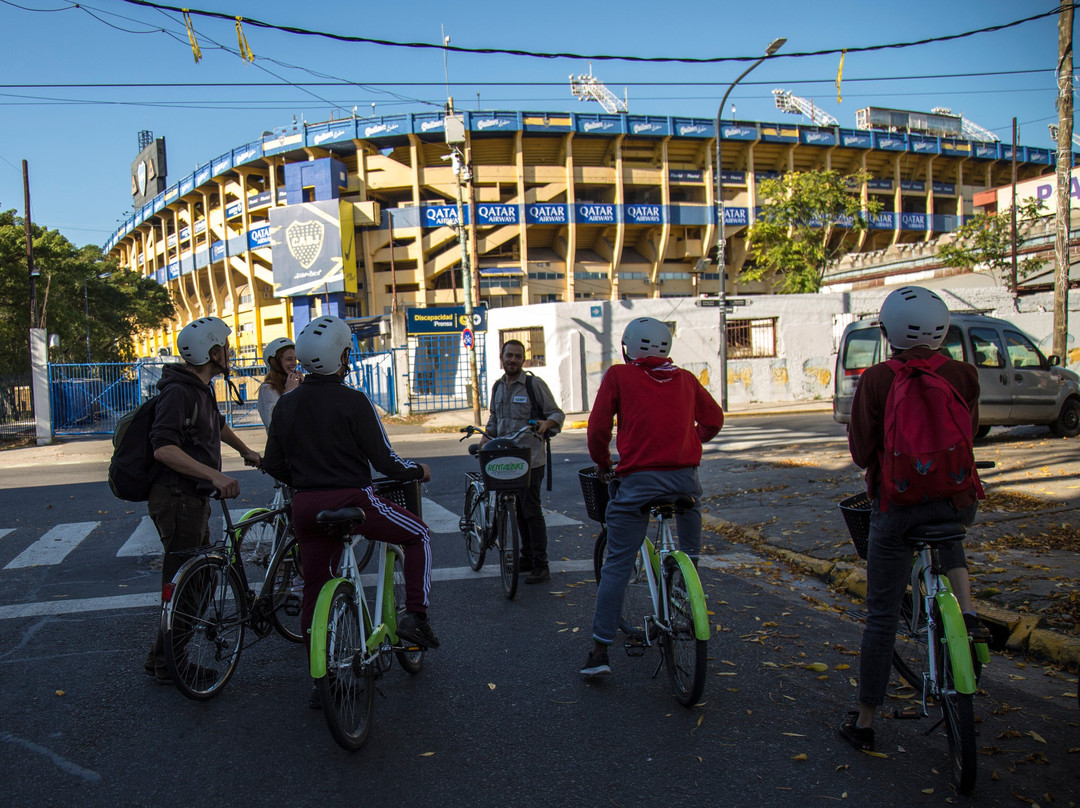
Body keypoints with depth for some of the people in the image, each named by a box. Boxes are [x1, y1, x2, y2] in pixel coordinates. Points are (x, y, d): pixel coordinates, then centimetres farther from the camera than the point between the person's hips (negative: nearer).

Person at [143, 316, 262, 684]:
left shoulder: (201, 389, 14)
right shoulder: (179, 391, -18)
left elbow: (217, 425, 34)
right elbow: (164, 448, -30)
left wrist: (245, 451, 46)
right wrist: (214, 475, -36)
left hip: (194, 498, 10)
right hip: (177, 499, -10)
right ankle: (166, 663, 12)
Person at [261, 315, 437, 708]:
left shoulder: (285, 404, 6)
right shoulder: (354, 402, -12)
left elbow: (272, 465, 10)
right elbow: (383, 460, -11)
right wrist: (419, 471, 7)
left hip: (306, 507, 6)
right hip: (352, 499, -5)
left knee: (314, 590, 16)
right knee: (418, 534, 16)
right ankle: (415, 616, 6)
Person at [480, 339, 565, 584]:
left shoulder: (535, 384, -7)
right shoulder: (498, 386, 13)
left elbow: (557, 413, -6)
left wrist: (547, 423, -27)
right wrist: (487, 437, 7)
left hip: (530, 458, -6)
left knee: (531, 511, -7)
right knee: (518, 511, 13)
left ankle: (541, 567, -1)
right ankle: (527, 558, 24)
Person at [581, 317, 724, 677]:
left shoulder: (618, 375, 5)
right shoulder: (685, 378, 14)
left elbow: (597, 428, 1)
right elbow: (713, 420, 19)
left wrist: (603, 464, 17)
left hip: (637, 478, -2)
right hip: (685, 477, 3)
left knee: (617, 565, 3)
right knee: (690, 553, 29)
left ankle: (600, 651, 3)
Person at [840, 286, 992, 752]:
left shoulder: (875, 380, -11)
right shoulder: (964, 375, -3)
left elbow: (861, 452, -6)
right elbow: (969, 435, 12)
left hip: (896, 504, -2)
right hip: (958, 500, 3)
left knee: (881, 615, 8)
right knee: (946, 532, 40)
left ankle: (865, 723, 19)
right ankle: (968, 615, 16)